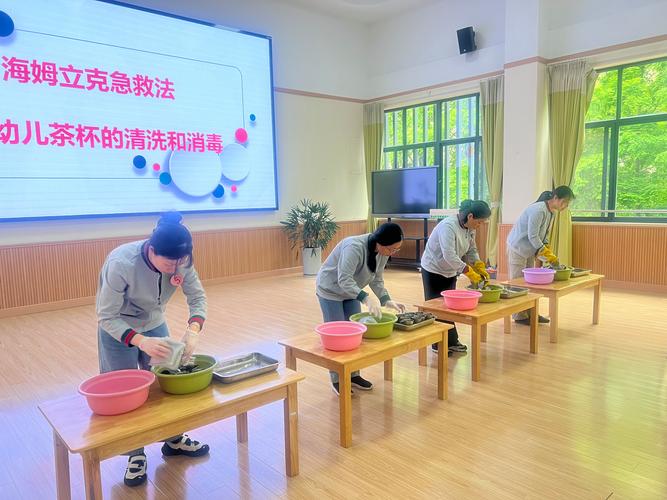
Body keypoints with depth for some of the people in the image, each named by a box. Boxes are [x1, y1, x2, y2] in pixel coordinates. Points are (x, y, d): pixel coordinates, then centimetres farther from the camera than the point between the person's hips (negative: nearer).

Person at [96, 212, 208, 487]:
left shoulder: (180, 260, -23)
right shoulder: (121, 264, -36)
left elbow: (198, 297, -15)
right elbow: (107, 318, -29)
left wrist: (193, 330, -34)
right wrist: (141, 341, -43)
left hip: (155, 325, 4)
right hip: (118, 331, -4)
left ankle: (174, 440, 31)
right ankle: (135, 454, 24)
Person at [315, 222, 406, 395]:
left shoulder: (383, 252, -11)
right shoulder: (354, 247, -36)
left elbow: (377, 280, -2)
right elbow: (344, 280, -41)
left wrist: (386, 300, -16)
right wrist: (366, 298, -51)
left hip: (351, 293, 7)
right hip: (331, 290, -7)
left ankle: (354, 375, 22)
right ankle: (337, 380, 10)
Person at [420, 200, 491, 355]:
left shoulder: (469, 228, -2)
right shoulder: (448, 226, -29)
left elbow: (471, 250, 7)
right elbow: (449, 256, -35)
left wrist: (480, 268, -8)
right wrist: (469, 272, -33)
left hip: (450, 272, 8)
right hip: (434, 271, -8)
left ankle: (451, 341, 21)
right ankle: (438, 344, 12)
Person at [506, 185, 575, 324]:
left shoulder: (551, 212, 5)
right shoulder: (538, 210, -25)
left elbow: (545, 234, 11)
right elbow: (533, 236, -26)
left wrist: (549, 252, -3)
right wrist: (546, 254, -22)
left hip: (529, 250, 10)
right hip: (518, 248, -9)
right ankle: (519, 316, 4)